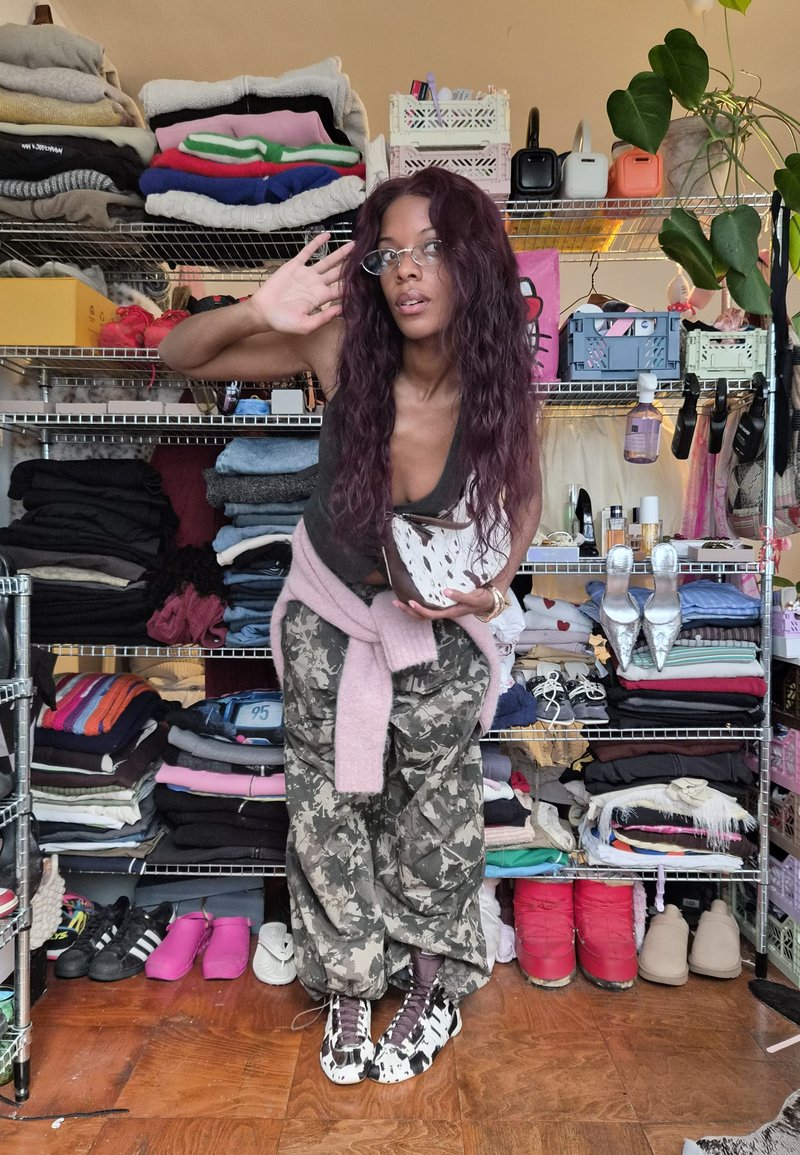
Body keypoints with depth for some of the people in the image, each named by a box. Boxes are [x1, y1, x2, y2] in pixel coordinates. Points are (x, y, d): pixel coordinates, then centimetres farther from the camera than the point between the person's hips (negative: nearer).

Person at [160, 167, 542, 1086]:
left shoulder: (498, 387, -21)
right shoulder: (344, 348, -23)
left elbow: (525, 498, -1)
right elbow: (178, 356, -15)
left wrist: (493, 585, -19)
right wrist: (257, 314, -35)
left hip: (440, 634, 0)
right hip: (327, 623, 1)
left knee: (435, 820, 14)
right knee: (328, 813, 12)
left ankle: (431, 983, 43)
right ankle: (347, 994, 38)